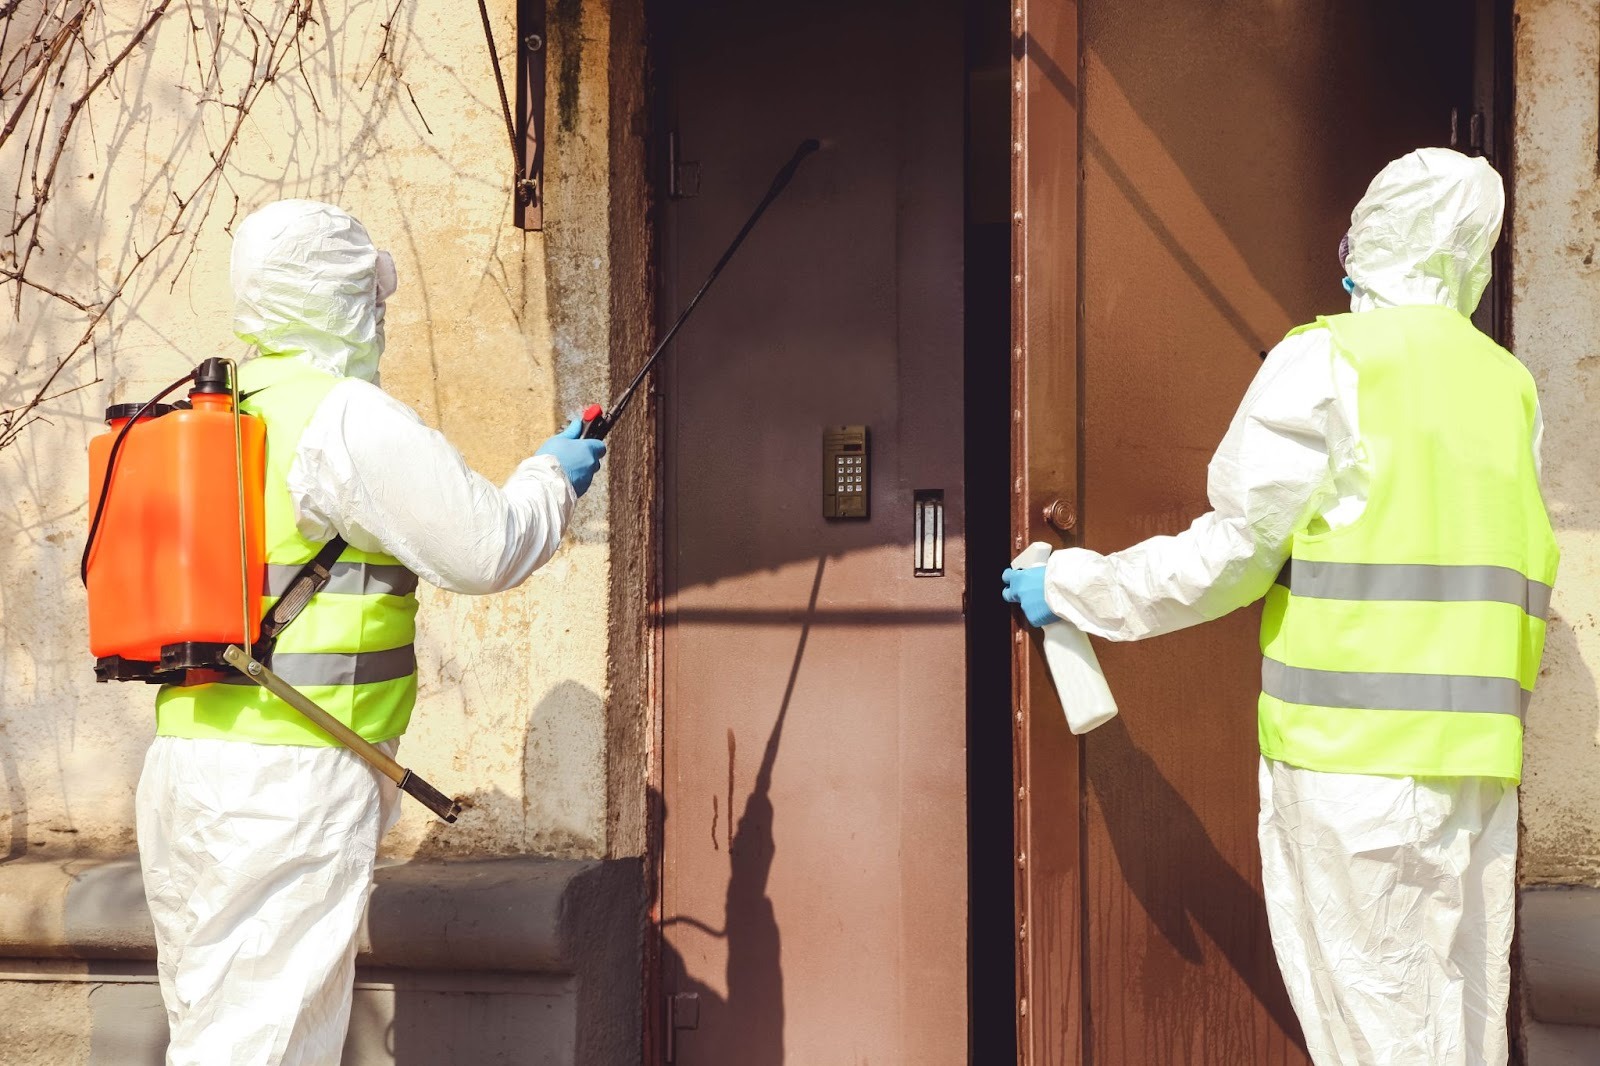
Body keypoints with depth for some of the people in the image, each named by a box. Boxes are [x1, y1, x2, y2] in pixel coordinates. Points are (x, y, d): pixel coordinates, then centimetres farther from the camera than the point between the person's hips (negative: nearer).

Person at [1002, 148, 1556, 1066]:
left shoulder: (1331, 363, -6)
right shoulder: (1508, 385, 13)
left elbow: (1232, 553, -8)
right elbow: (1531, 592, 18)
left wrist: (1074, 586, 3)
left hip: (1353, 749, -6)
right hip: (1478, 756, 6)